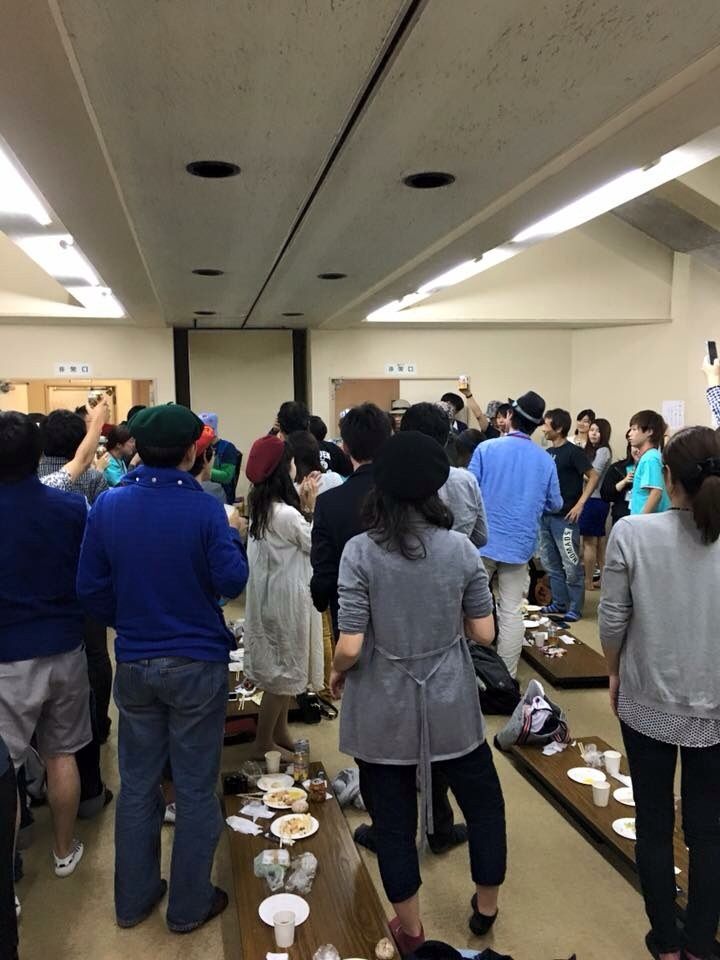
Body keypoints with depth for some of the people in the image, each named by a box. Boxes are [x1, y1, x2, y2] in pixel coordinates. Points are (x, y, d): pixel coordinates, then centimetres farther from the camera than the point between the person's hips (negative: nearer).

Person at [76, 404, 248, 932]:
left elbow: (91, 588, 0)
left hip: (134, 664, 4)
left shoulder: (108, 506, -5)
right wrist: (233, 536, 3)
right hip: (197, 664, -4)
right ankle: (189, 904, 25)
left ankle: (134, 898, 33)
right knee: (195, 789, 11)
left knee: (137, 784, 18)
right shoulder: (204, 508, -17)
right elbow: (232, 581, -14)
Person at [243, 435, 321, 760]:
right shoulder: (286, 514, -27)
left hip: (270, 595, 9)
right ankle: (264, 742, 20)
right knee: (283, 672, 6)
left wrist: (301, 505, -1)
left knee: (282, 669, 22)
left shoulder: (260, 506, 1)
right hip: (286, 599, -9)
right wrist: (311, 506, -9)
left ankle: (279, 732, 36)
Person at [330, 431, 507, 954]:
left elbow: (350, 647, -18)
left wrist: (337, 674, 3)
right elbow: (484, 633, -4)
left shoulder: (361, 551, -16)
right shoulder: (461, 548, -10)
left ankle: (411, 930, 35)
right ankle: (486, 908, 44)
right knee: (484, 800, 26)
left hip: (383, 711, -1)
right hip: (450, 705, 2)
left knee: (393, 821, 16)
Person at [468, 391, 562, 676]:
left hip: (483, 541, -1)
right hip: (520, 544, 1)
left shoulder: (486, 449, -8)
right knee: (512, 612, 7)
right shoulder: (545, 460, -1)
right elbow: (555, 504, 9)